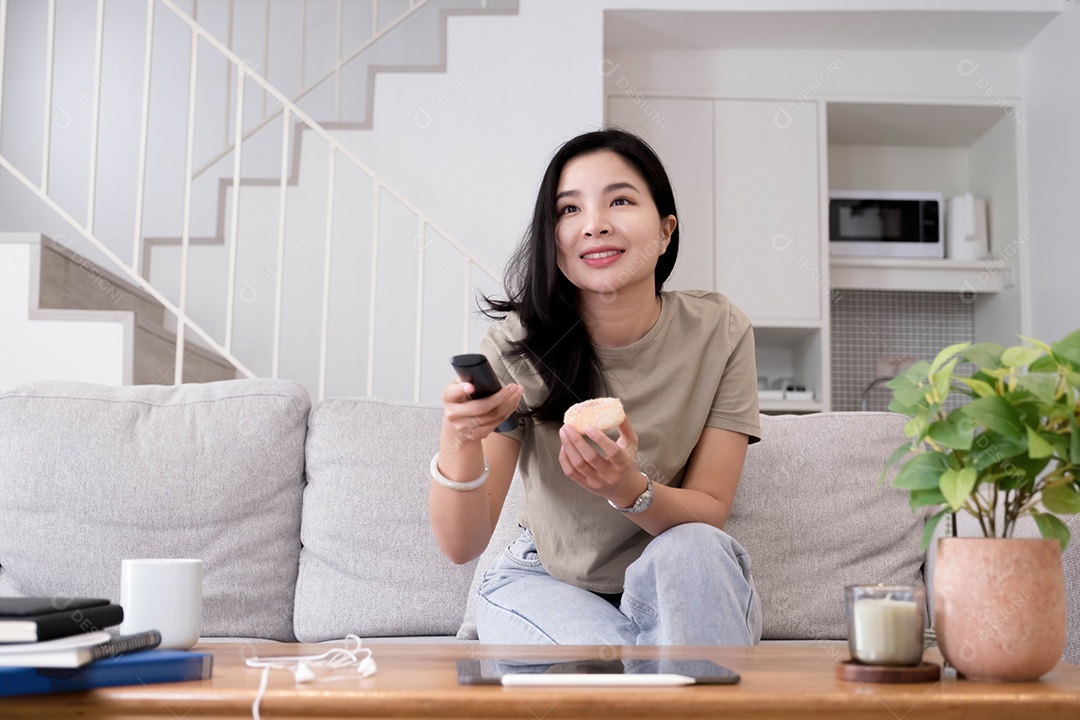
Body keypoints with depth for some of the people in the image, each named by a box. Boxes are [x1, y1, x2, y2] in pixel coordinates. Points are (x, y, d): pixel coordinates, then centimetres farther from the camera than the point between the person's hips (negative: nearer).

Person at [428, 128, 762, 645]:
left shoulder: (719, 332, -14)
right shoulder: (519, 342, -17)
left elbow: (710, 511, -14)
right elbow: (460, 546, -19)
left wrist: (631, 490, -36)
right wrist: (459, 442, -41)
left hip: (677, 584, 2)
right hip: (544, 583, -2)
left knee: (691, 548, -31)